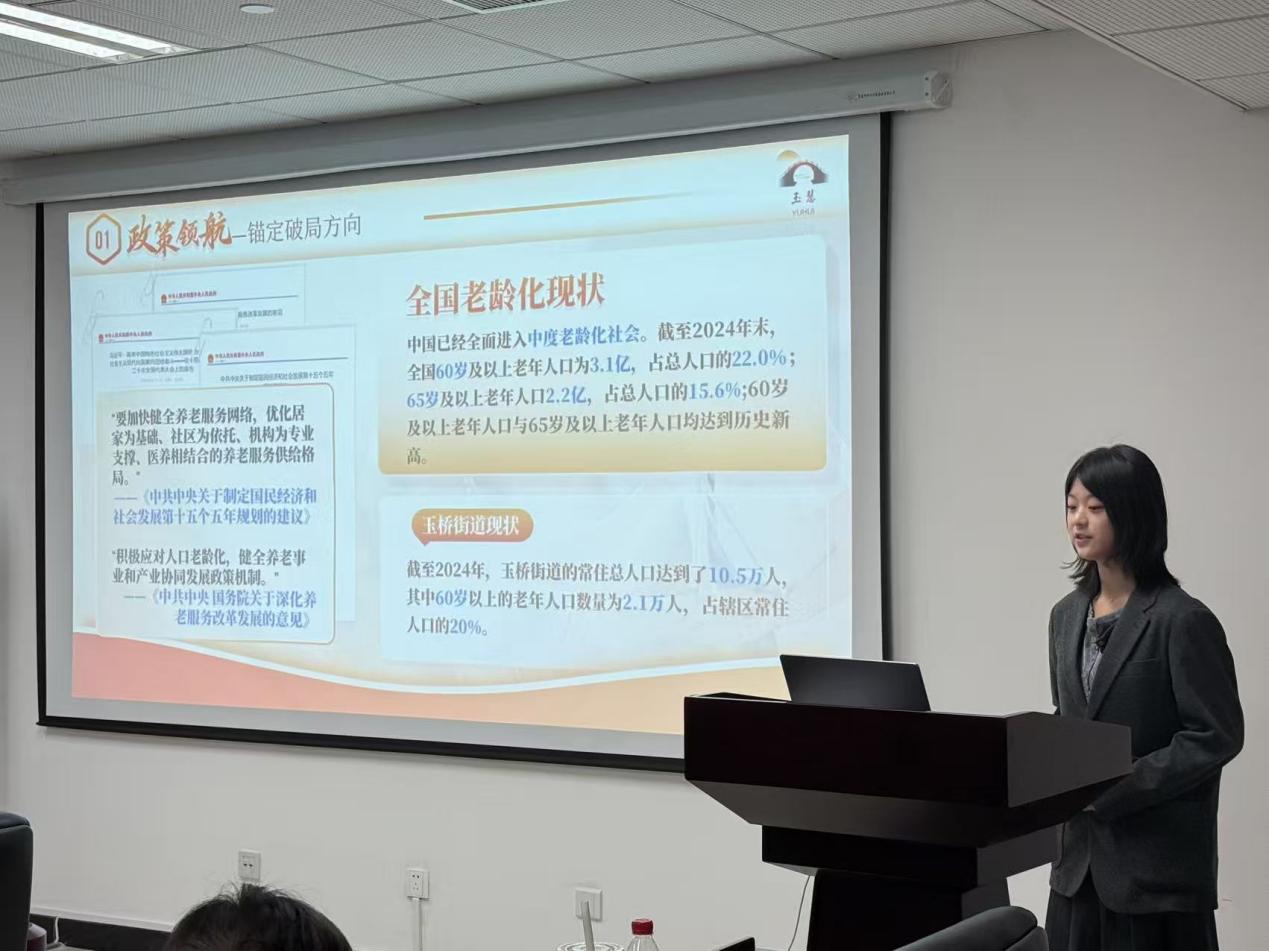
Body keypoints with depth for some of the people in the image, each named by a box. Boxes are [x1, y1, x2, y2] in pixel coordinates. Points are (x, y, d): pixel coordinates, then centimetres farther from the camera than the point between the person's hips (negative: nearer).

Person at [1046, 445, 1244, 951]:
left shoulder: (1183, 620, -12)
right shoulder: (1067, 615, 11)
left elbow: (1217, 735, -14)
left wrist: (1117, 789, -17)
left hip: (1157, 867, -6)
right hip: (1080, 858, 6)